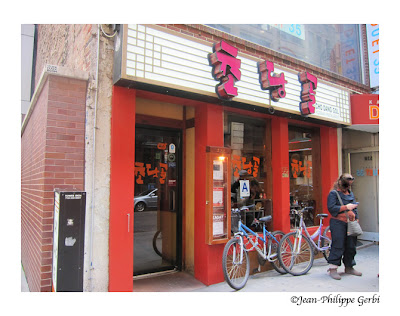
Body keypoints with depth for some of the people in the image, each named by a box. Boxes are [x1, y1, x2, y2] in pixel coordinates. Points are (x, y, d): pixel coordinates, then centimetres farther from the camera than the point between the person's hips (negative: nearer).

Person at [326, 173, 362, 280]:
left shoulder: (351, 193, 17)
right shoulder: (333, 193, -4)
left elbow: (354, 207, 22)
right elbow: (331, 208, -14)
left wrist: (356, 219, 13)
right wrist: (346, 207, -17)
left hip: (350, 223, 7)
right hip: (338, 223, -7)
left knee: (351, 246, 10)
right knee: (338, 245, -8)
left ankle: (349, 267, 25)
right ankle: (333, 269, 0)